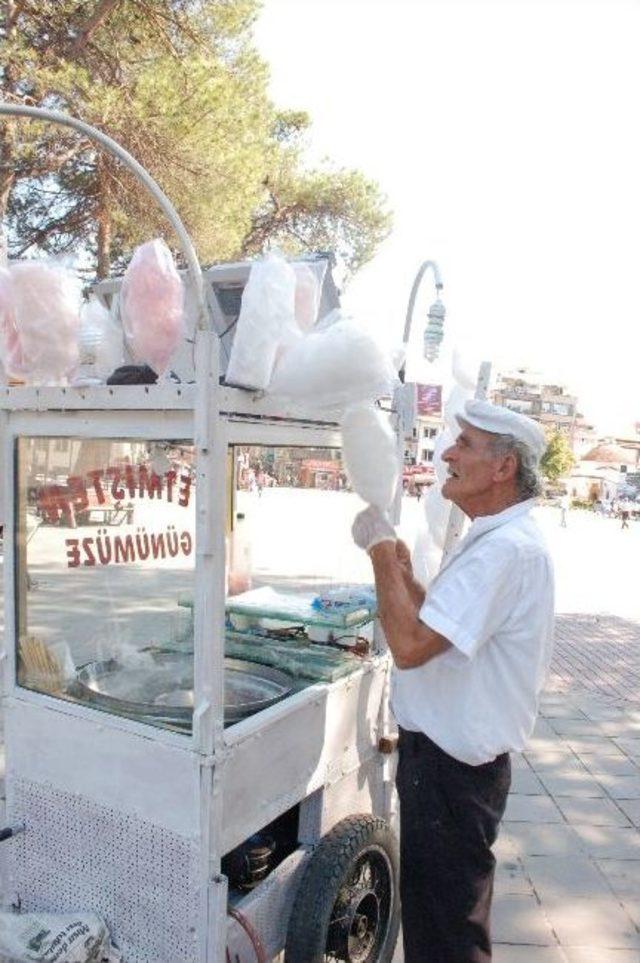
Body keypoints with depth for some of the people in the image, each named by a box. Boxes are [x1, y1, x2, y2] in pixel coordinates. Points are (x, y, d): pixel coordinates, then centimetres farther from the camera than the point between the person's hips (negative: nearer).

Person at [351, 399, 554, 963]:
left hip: (451, 766, -10)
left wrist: (381, 549, -21)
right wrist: (403, 573, 2)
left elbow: (411, 644, -32)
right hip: (446, 752, 10)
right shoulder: (495, 539, 9)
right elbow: (440, 628, 15)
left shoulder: (508, 549, -26)